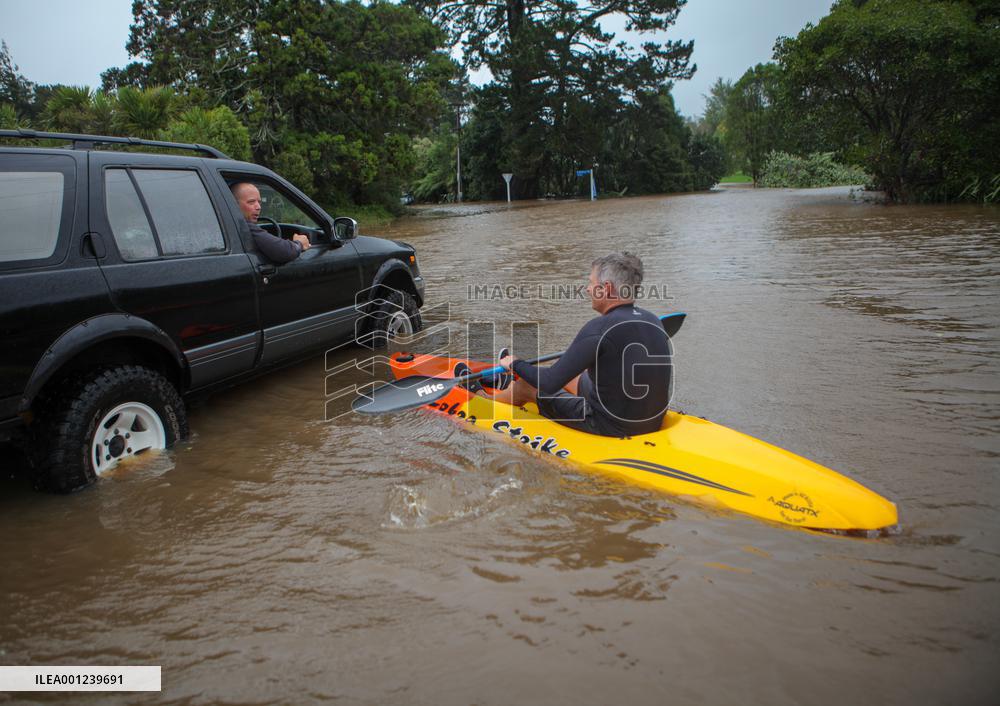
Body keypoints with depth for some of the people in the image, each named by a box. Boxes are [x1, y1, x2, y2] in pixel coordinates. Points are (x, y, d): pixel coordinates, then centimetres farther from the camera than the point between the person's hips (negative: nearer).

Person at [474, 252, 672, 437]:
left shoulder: (600, 328, -25)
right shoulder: (654, 321, 0)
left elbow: (549, 384, -22)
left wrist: (515, 364, -2)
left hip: (610, 426, -7)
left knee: (528, 385, 15)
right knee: (566, 377, 30)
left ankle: (485, 400, 49)